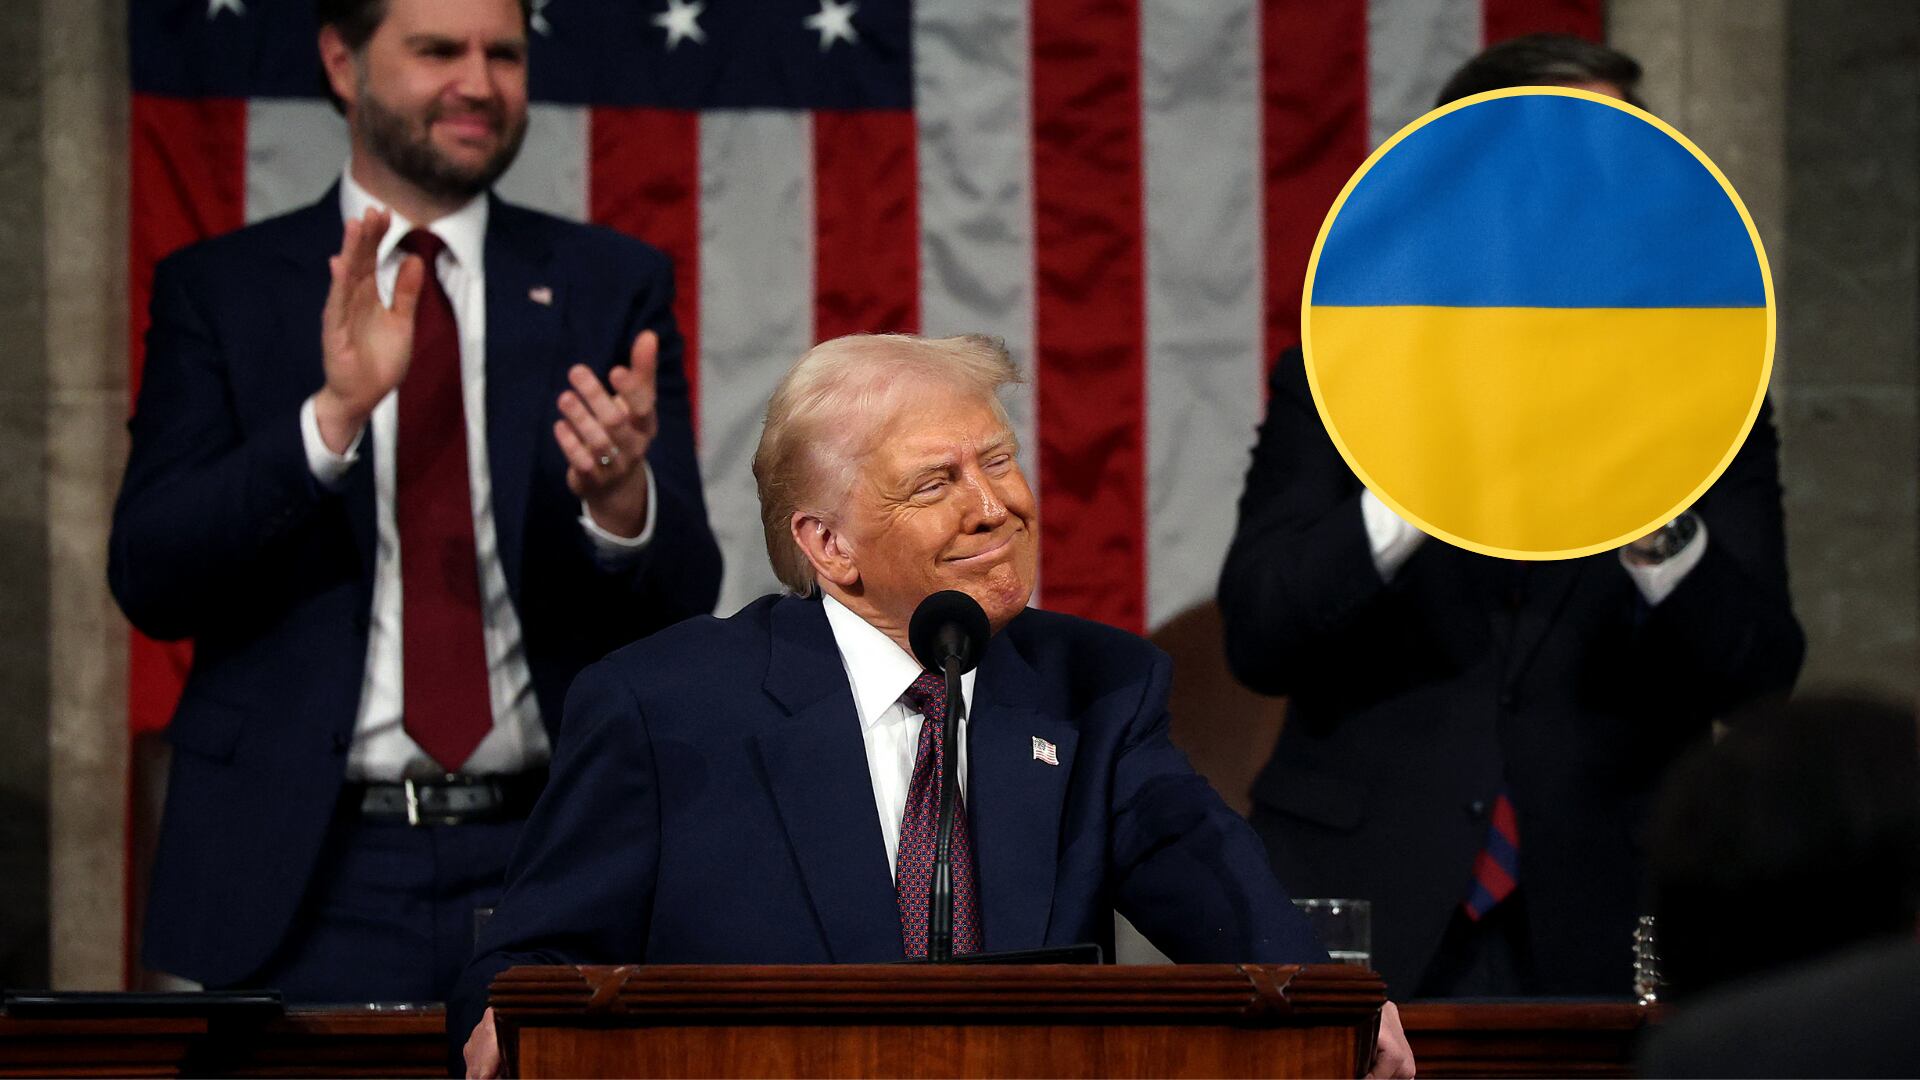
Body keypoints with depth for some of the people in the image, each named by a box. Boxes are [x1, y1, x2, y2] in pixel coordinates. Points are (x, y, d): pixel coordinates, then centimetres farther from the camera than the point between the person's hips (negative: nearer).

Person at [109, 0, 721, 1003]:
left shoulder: (612, 285, 8)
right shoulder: (219, 290, 5)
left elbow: (683, 601, 3)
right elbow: (149, 580, -5)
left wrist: (622, 501, -20)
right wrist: (332, 415, -19)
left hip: (545, 870, 1)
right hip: (307, 877, -1)